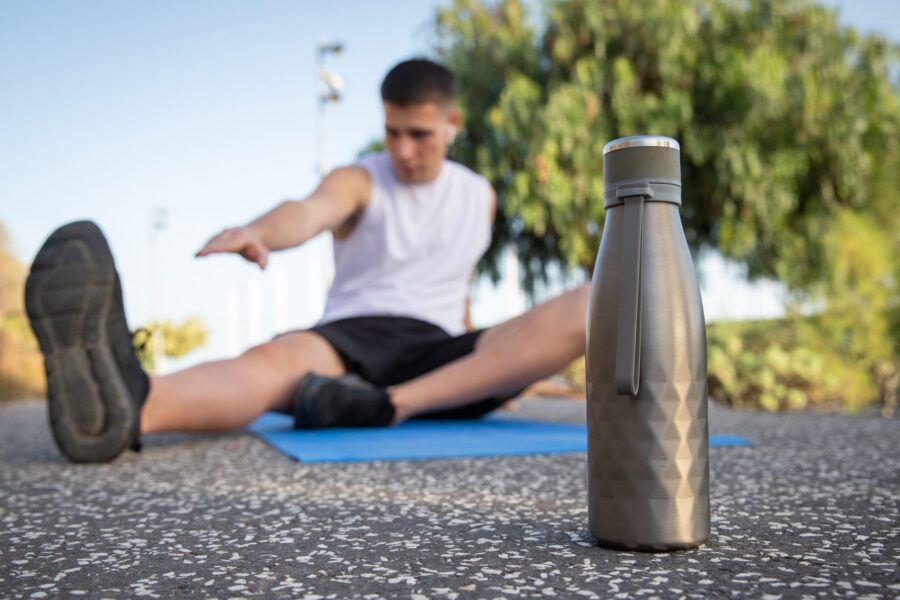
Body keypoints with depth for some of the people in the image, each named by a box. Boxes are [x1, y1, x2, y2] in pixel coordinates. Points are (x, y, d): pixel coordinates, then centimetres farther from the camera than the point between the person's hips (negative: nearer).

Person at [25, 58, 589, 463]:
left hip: (439, 356, 3)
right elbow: (309, 211, -17)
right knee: (277, 358, -37)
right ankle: (125, 403, -72)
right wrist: (259, 231, -41)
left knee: (591, 307, -22)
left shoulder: (480, 196, 19)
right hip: (350, 340, -2)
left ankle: (391, 405, -37)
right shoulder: (358, 182, 7)